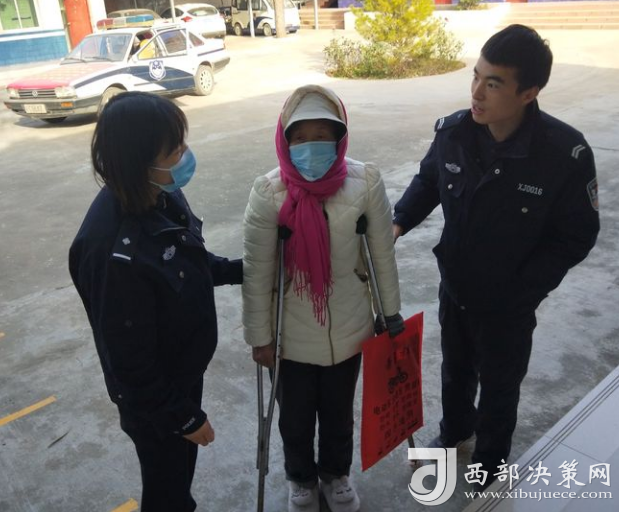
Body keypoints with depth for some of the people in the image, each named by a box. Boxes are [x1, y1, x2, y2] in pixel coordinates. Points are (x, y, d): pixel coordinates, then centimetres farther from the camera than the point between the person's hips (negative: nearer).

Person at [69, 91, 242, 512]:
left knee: (181, 471, 31)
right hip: (153, 396, -7)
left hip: (184, 372, 7)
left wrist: (239, 270, 3)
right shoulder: (115, 251, -36)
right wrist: (182, 416, -16)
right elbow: (129, 359, -26)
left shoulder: (161, 196, -11)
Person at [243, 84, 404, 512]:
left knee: (339, 413, 24)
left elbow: (384, 255, -4)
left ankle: (336, 474, 55)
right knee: (295, 417, 21)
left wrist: (390, 312, 4)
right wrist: (259, 336, -6)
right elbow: (256, 273, -11)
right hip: (292, 336, -1)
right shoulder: (268, 192, -19)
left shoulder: (366, 181, -15)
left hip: (348, 329, 1)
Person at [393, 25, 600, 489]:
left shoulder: (566, 154, -26)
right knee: (455, 370, 27)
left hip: (509, 303, -3)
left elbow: (576, 237, -15)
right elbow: (428, 182, 4)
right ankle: (456, 428, 58)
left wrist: (520, 290, -20)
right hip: (454, 289, 4)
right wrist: (399, 222, -12)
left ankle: (490, 466, 47)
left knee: (499, 387, 19)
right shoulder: (453, 131, -17)